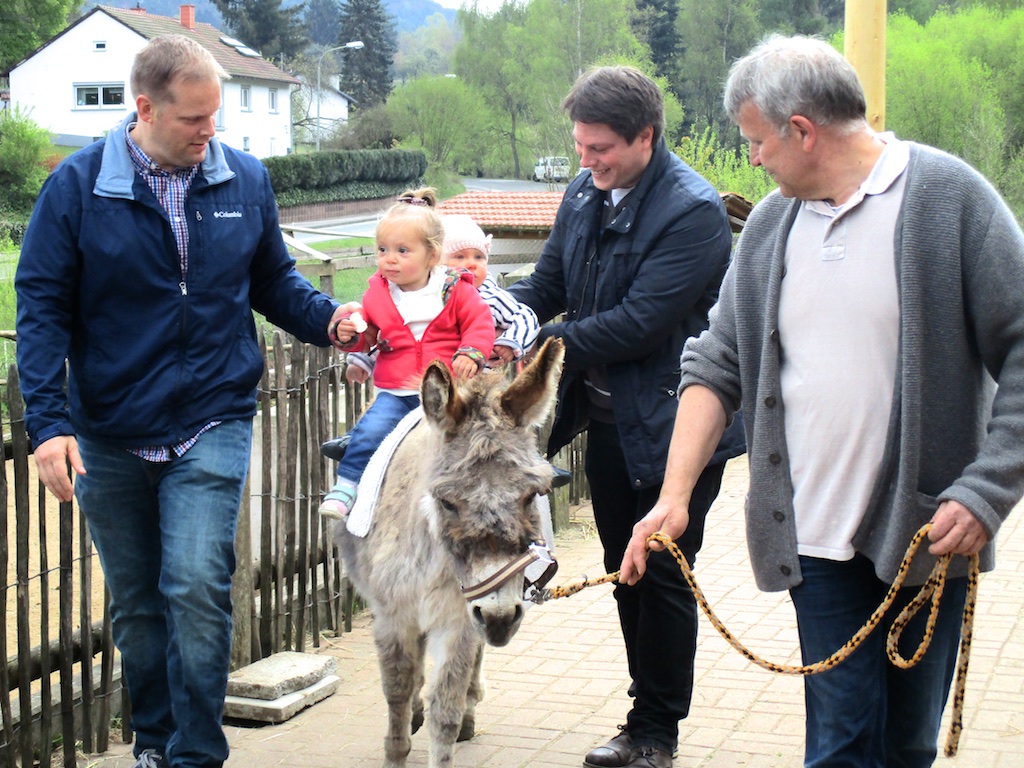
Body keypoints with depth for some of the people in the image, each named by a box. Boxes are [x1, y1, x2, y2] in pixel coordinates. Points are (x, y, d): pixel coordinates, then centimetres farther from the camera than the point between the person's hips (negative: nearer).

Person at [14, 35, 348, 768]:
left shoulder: (246, 180, 1)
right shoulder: (76, 185, -5)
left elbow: (275, 281, 13)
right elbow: (41, 308, -5)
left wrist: (327, 319, -8)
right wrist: (49, 421, -14)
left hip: (212, 423, 0)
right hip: (109, 436, 1)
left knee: (196, 587, -15)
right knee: (136, 601, 12)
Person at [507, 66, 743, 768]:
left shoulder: (693, 211, -19)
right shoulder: (584, 195, 5)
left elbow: (638, 323, -24)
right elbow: (548, 287, 11)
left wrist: (541, 342, -21)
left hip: (672, 426, -8)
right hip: (607, 419, 8)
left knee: (662, 578, 3)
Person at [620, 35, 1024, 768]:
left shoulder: (949, 197, -7)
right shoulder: (770, 226, 8)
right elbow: (717, 364, 10)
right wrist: (676, 495, 0)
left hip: (927, 531, -3)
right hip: (818, 535, 3)